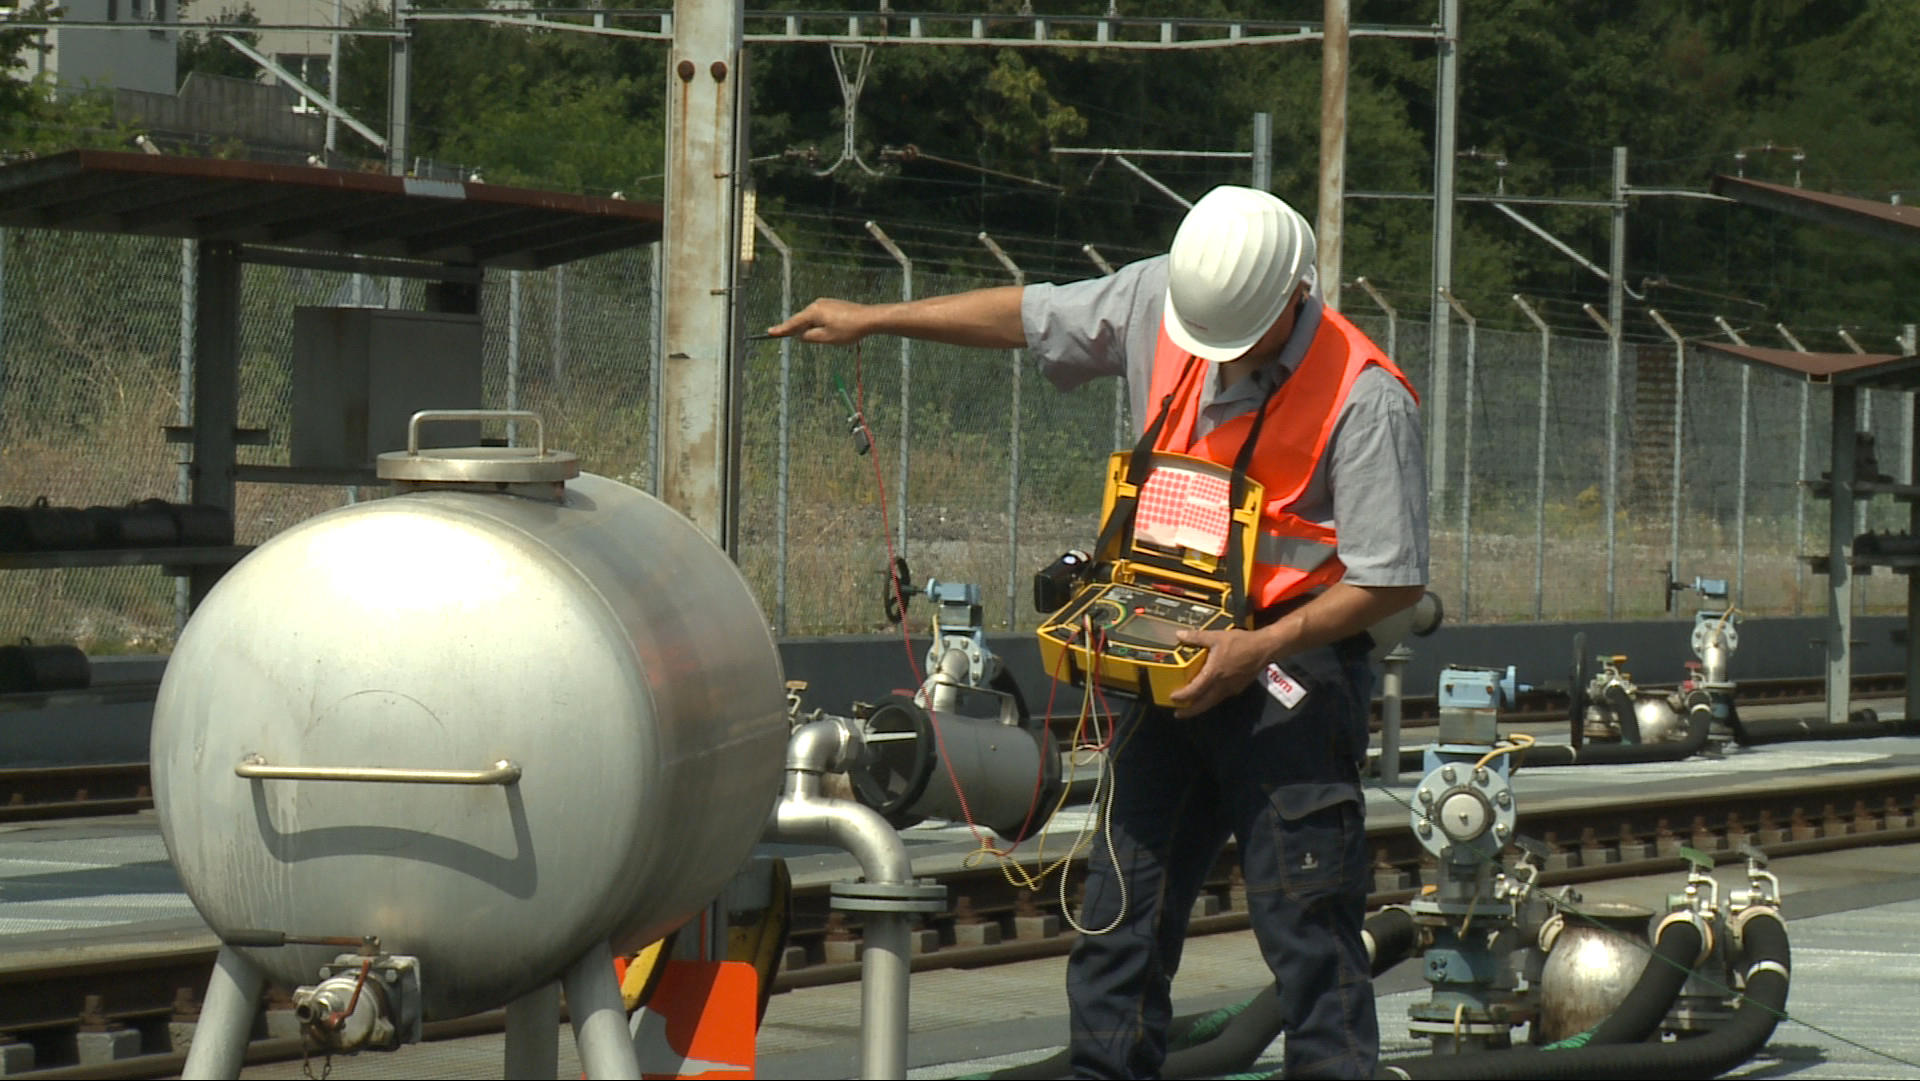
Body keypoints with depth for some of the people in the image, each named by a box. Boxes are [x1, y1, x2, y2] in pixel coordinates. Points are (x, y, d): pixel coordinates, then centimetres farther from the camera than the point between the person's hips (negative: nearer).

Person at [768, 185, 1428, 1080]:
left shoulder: (1365, 397, -17)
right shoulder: (1162, 299, 1)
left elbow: (1392, 580, -14)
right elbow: (1029, 317, 17)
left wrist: (1257, 650, -20)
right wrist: (870, 320, 20)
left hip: (1293, 676, -6)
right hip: (1176, 661, 7)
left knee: (1307, 930, -7)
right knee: (1121, 906, 9)